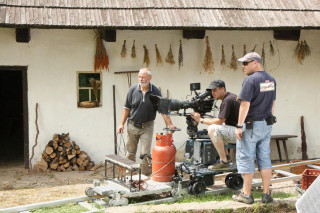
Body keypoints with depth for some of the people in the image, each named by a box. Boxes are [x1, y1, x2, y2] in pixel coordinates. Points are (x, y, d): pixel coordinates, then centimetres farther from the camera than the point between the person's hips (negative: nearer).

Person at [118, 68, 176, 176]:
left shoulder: (155, 91, -8)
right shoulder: (133, 89, -5)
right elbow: (127, 108, 2)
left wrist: (169, 124, -17)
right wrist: (122, 123, -1)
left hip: (147, 127, -2)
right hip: (132, 125, 2)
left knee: (145, 153, -4)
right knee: (130, 152, 11)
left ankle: (146, 176, 9)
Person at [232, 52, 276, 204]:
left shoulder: (250, 80, -15)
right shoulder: (271, 80, 10)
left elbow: (245, 105, -18)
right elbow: (273, 103, 15)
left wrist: (239, 126, -15)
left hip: (251, 126, -8)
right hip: (267, 125, 8)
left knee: (246, 158, 2)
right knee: (264, 158, 11)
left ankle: (247, 194, 7)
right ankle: (266, 194, 14)